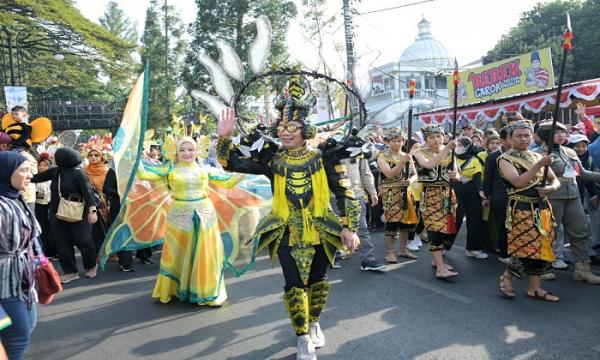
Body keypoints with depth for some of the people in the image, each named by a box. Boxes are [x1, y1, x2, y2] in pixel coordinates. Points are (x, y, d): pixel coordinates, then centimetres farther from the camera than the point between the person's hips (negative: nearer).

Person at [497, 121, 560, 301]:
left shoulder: (538, 156, 13)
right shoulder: (505, 159, -5)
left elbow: (556, 181, 13)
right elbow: (518, 182, -20)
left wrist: (550, 188, -9)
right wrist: (539, 165, -24)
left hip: (543, 208, 6)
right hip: (521, 209, -6)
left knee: (542, 248, 7)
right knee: (526, 247, -9)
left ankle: (534, 287, 19)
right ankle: (506, 277, 15)